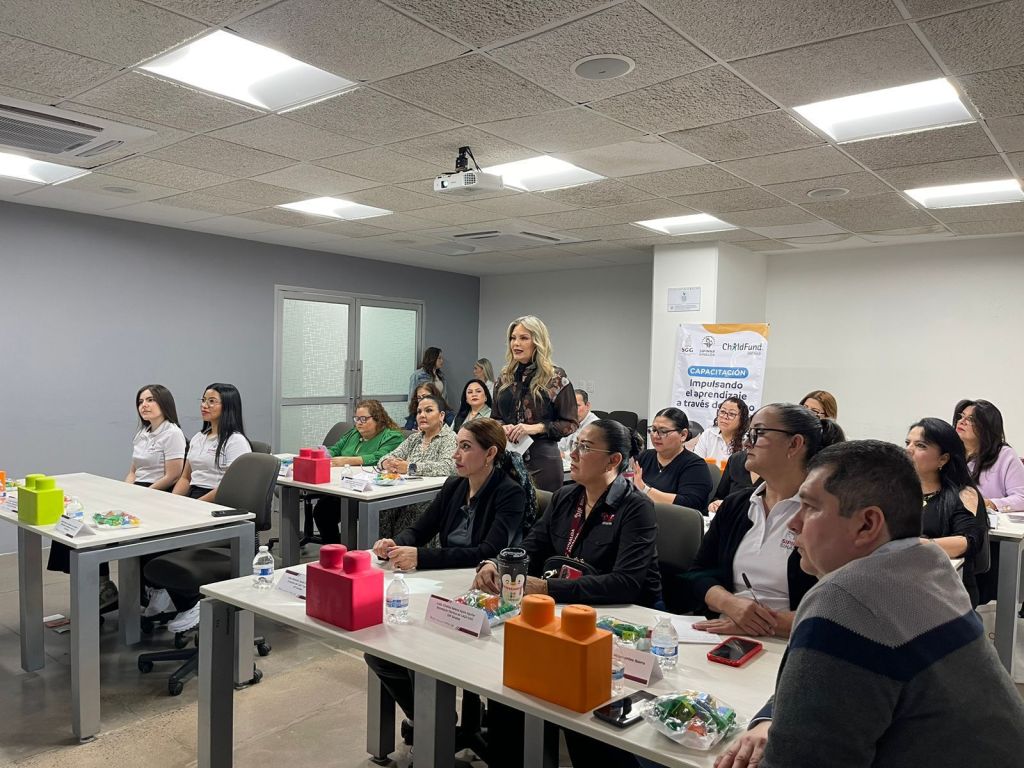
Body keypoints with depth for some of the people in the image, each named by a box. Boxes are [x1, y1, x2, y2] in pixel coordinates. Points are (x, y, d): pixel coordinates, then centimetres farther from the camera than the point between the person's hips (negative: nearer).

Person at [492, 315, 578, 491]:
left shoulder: (555, 377, -4)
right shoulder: (506, 376, 11)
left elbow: (570, 423, -5)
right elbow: (495, 417, 17)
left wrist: (535, 428, -16)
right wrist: (502, 428, -5)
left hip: (542, 458, -4)